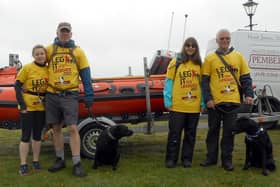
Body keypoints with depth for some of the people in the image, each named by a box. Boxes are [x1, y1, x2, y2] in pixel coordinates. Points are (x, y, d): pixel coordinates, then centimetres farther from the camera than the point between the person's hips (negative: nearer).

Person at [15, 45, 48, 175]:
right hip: (27, 106, -4)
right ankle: (23, 165, 6)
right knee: (26, 135, -1)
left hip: (41, 107, 4)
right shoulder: (27, 68, -7)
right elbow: (17, 86, -7)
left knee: (37, 135, 12)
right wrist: (22, 105, -12)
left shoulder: (48, 70, 3)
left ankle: (36, 161, 23)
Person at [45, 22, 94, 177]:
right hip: (52, 95, 2)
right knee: (56, 128, 9)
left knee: (72, 128, -9)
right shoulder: (49, 49, 8)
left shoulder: (78, 51, 6)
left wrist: (89, 95, 1)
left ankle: (76, 164, -4)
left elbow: (85, 74, 6)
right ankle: (60, 160, 23)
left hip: (70, 95, -2)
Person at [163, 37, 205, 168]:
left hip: (194, 106, 3)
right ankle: (171, 159, 13)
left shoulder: (199, 64, 9)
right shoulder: (176, 62, 0)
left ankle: (187, 159, 22)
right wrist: (168, 101, -7)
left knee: (190, 134, 10)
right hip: (177, 106, -3)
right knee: (174, 133, 3)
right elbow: (169, 82, -2)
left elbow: (202, 83, 10)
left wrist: (203, 103, 4)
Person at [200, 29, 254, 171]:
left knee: (229, 132, 6)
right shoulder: (210, 58, 3)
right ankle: (211, 157, 21)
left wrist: (249, 94, -2)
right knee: (213, 131, 9)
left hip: (233, 102, 1)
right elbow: (205, 81, 0)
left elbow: (246, 78, 10)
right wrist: (208, 99, -9)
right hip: (215, 102, -1)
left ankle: (227, 159, 16)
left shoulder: (238, 57, 8)